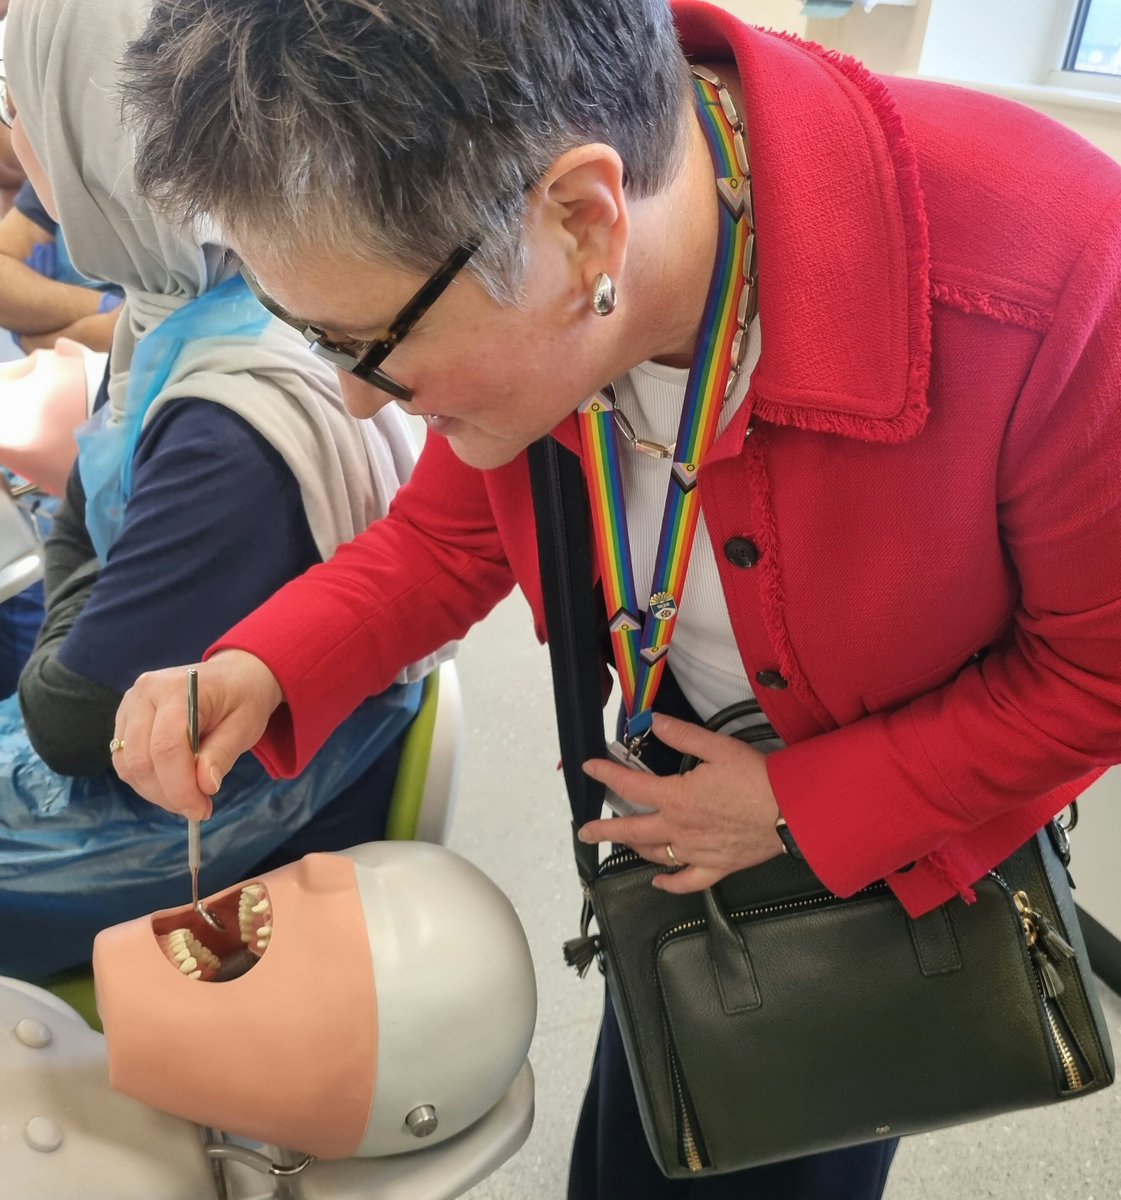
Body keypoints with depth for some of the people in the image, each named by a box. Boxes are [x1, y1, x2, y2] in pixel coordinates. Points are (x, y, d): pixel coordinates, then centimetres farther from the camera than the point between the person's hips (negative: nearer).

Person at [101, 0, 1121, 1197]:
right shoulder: (516, 291, -22)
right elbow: (447, 537, -5)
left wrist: (799, 809, -21)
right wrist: (260, 673, -21)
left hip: (915, 842, -3)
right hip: (684, 787, 4)